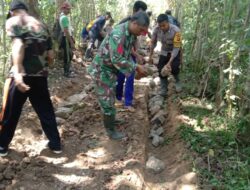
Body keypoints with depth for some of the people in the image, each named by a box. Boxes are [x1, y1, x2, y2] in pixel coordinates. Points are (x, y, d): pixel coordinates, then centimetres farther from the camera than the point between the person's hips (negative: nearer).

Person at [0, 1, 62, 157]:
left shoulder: (13, 21, -1)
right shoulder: (42, 26, 15)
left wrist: (17, 73, -29)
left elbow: (18, 44, -20)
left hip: (21, 76, -4)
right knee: (46, 112, 15)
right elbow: (51, 55, 15)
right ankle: (56, 144, 22)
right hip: (40, 76, 5)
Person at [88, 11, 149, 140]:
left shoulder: (131, 34, 0)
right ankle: (110, 130, 16)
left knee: (111, 97, 23)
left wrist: (136, 66, -4)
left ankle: (111, 119, 43)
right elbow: (117, 60, -34)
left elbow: (126, 54, 9)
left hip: (110, 70, 9)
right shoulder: (118, 34, -30)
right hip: (102, 70, -9)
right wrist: (136, 67, -27)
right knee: (107, 100, 2)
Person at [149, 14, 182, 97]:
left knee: (174, 68, -21)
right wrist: (150, 56, -3)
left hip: (174, 52, -3)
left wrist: (169, 62, -39)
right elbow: (153, 43, -5)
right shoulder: (156, 30, -23)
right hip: (164, 52, 3)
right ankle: (163, 90, 10)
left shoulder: (176, 31, -34)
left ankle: (177, 81, 13)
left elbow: (176, 48, -32)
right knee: (161, 70, -5)